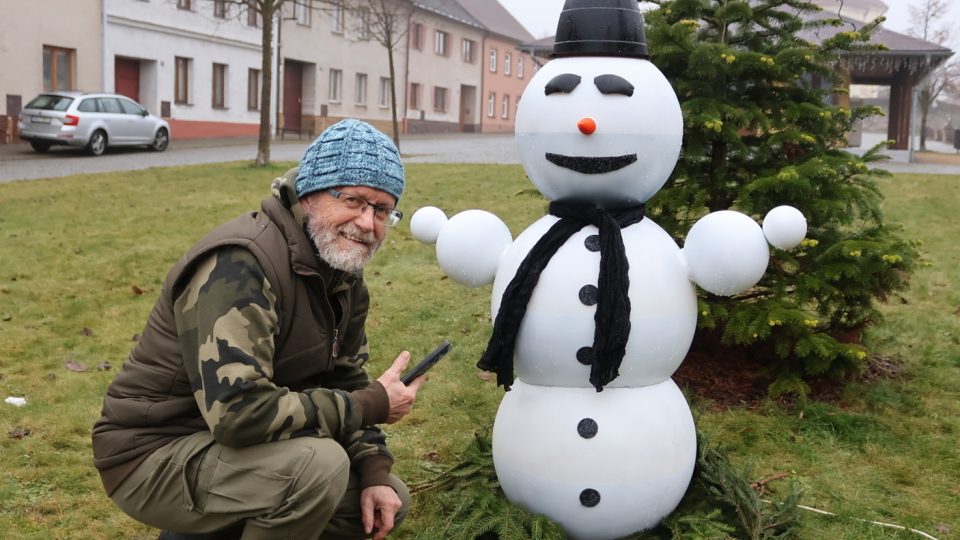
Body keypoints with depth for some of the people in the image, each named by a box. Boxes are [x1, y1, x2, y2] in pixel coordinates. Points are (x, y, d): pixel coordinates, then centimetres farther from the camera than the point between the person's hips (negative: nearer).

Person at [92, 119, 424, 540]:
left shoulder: (342, 269, 2)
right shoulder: (241, 263, -27)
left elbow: (343, 380, 7)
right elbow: (240, 411, -35)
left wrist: (374, 471, -9)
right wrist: (372, 405, -25)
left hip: (230, 442, 9)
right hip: (155, 454, -9)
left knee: (390, 503, 8)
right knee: (318, 464, -32)